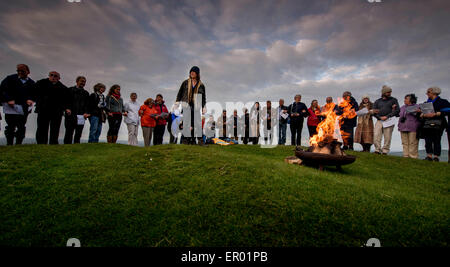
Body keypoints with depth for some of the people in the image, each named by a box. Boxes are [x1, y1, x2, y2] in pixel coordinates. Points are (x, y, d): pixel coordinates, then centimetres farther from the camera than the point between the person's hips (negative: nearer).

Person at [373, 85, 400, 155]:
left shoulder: (393, 100, 13)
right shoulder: (377, 101, 17)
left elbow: (397, 110, 2)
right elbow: (374, 112, 10)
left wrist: (387, 116, -9)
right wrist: (380, 117, -8)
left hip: (389, 121, -1)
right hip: (379, 121, 2)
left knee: (387, 137, -4)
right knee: (376, 136, -11)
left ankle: (385, 151, 1)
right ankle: (378, 150, -6)